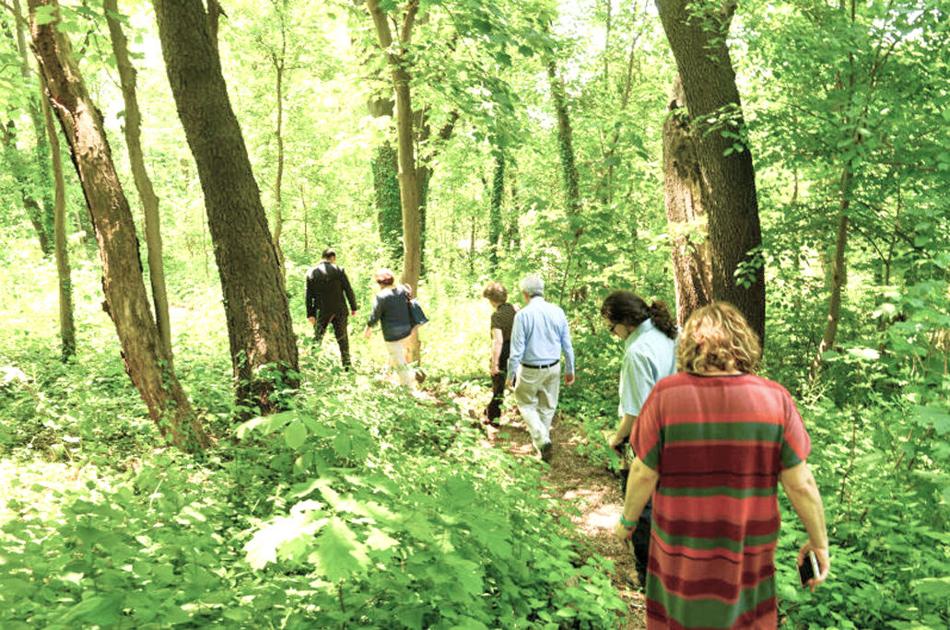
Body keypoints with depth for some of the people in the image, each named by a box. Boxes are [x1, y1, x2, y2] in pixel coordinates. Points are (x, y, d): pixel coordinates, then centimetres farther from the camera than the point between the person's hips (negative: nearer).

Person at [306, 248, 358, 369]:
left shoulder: (312, 273, -1)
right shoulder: (339, 270, -6)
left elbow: (309, 295, -1)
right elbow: (348, 290, -5)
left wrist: (310, 314, 3)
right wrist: (353, 307, 4)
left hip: (321, 312, 0)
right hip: (339, 310, 0)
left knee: (317, 339, 11)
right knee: (342, 338, 11)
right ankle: (346, 365, 16)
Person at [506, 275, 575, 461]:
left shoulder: (523, 314, -16)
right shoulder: (558, 312, -3)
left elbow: (517, 348, -15)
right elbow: (567, 345, 3)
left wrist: (511, 374, -4)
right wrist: (570, 370, 14)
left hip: (530, 369, -4)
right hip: (553, 368, 4)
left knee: (527, 404, 14)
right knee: (547, 406, 19)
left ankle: (542, 440, -2)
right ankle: (542, 439, 31)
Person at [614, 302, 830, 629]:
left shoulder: (666, 394, -17)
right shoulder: (775, 398, -14)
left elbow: (643, 473, -11)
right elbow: (801, 484, -10)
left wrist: (628, 521, 6)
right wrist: (819, 542, 5)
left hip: (680, 554, 0)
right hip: (747, 558, 1)